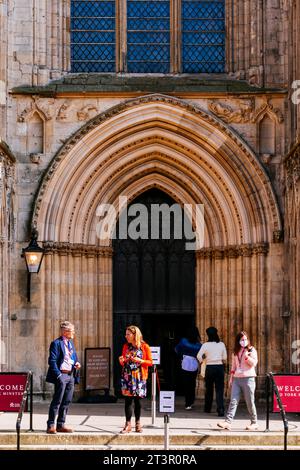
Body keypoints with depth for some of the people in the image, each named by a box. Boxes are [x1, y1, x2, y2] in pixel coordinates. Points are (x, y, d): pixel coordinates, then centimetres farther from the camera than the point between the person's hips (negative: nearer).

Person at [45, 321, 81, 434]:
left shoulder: (71, 343, 17)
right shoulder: (56, 343, -8)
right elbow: (52, 361, -13)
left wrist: (76, 364, 4)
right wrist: (58, 375, -19)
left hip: (71, 375, 8)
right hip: (61, 375, -8)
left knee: (67, 401, 9)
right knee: (57, 401, -7)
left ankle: (61, 425, 16)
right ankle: (51, 425, -3)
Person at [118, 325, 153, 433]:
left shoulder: (144, 347, -1)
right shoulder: (126, 346, 10)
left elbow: (150, 362, 0)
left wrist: (140, 361, -16)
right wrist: (121, 361, -5)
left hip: (139, 377, -2)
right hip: (127, 376, 2)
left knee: (137, 400, 3)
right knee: (128, 400, -4)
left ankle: (138, 423, 14)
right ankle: (128, 424, -3)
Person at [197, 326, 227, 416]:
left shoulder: (206, 345, -6)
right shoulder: (221, 344, 0)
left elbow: (199, 356, -8)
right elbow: (225, 358, 4)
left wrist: (202, 360, 13)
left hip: (209, 368, 0)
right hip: (220, 367, 0)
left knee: (209, 389, 15)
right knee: (219, 389, -1)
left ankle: (207, 408, 26)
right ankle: (220, 409, -14)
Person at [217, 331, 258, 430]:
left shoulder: (251, 350, 2)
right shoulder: (235, 352, 17)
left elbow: (254, 363, -8)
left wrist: (246, 356, -19)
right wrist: (231, 378, 18)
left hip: (248, 378, -4)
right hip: (237, 379, 4)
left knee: (250, 402, 0)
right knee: (233, 401, -5)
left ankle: (254, 423, 11)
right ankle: (228, 422, -13)